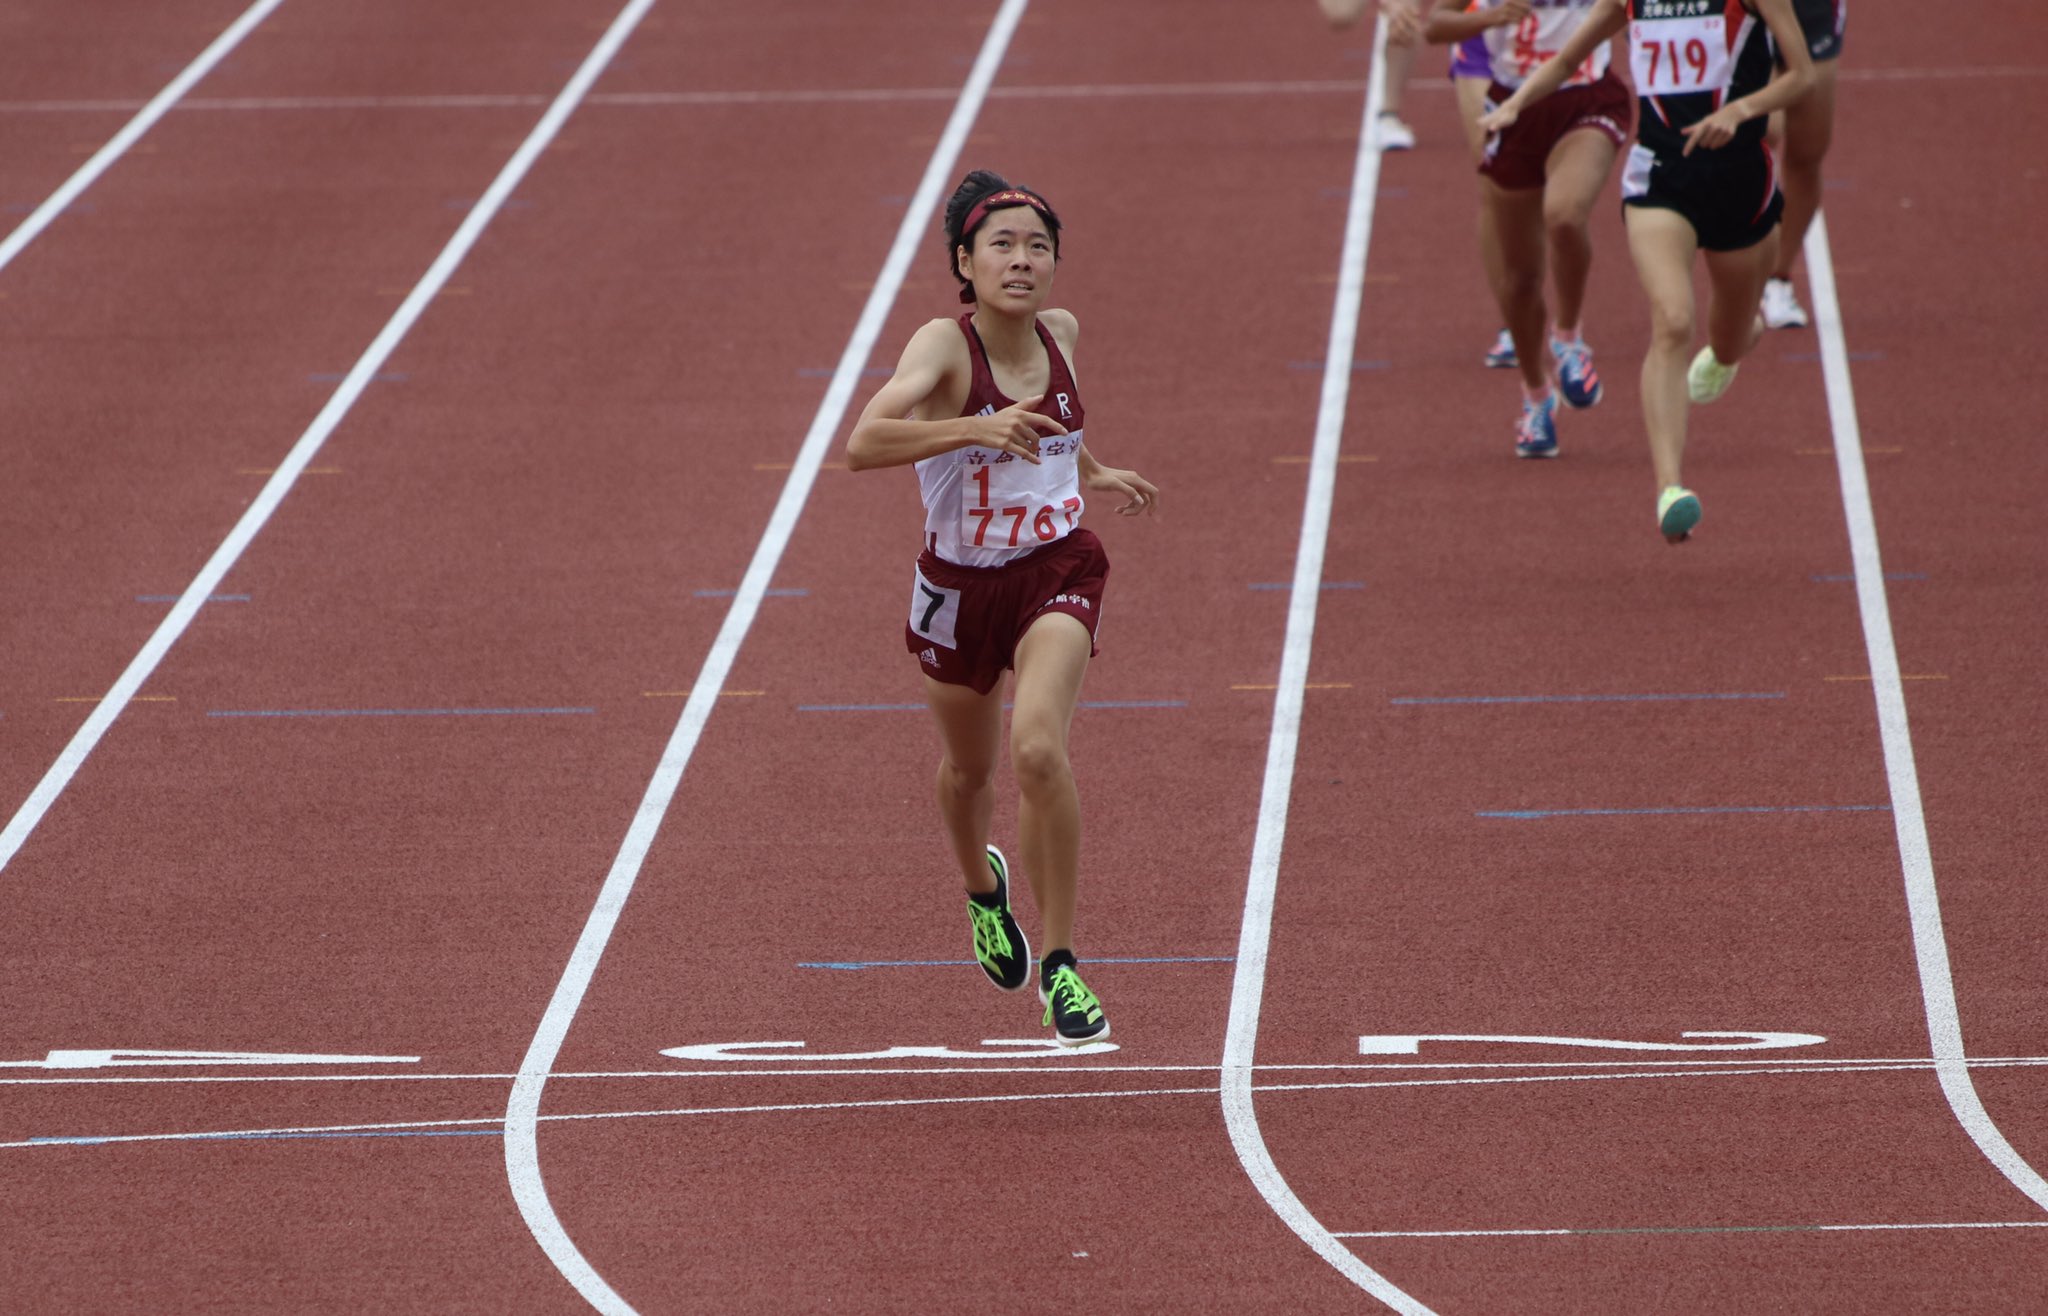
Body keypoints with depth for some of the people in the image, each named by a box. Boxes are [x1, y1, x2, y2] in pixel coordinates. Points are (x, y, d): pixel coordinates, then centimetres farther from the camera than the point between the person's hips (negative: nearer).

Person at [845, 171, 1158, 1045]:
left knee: (1038, 746, -24)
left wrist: (1094, 473, 20)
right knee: (967, 769, 21)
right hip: (962, 586, -1)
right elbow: (864, 443, -40)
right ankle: (983, 886, 57)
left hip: (1055, 571, 1)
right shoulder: (944, 347, -21)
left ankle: (1060, 961, -13)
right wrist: (977, 429, -49)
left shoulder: (1061, 334, -5)